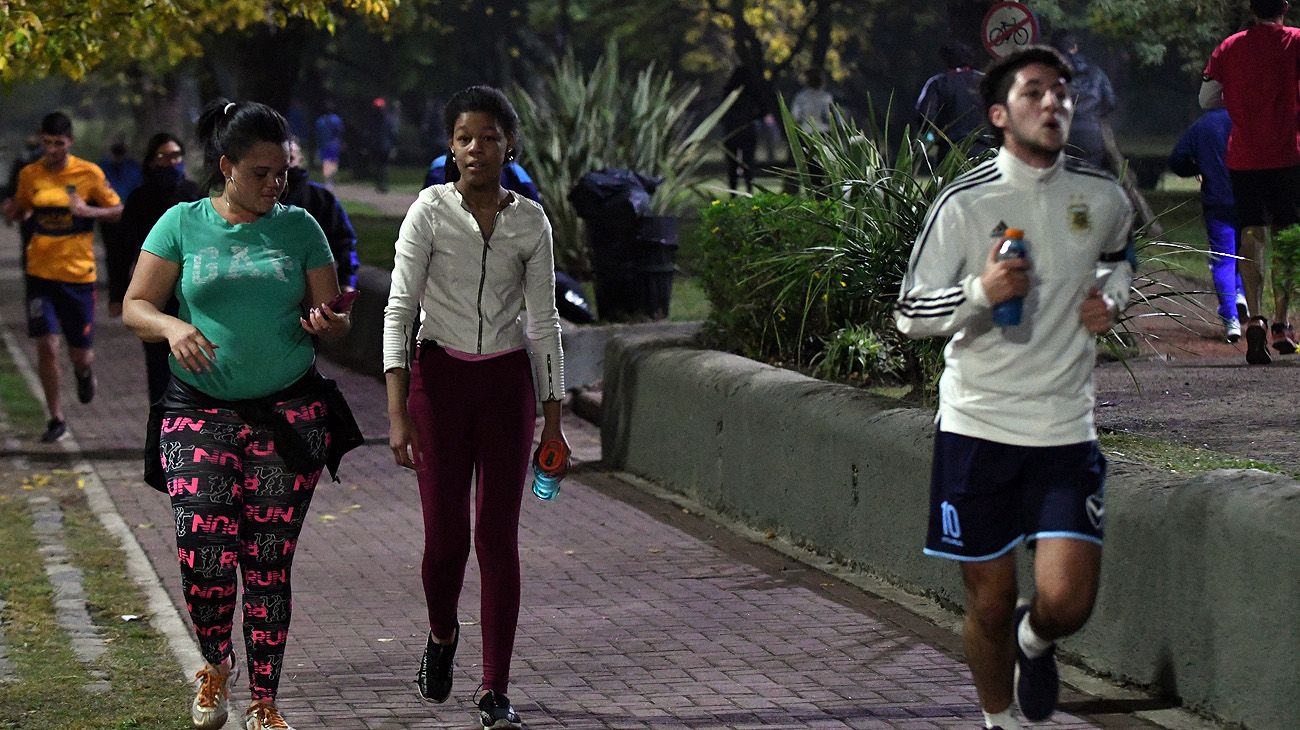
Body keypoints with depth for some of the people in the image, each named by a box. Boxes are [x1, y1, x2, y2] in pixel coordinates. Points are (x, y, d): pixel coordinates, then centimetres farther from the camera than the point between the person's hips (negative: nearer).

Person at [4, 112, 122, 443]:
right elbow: (20, 212, 17)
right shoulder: (29, 175, 3)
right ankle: (56, 419, 4)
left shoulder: (89, 173, -4)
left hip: (78, 273, -1)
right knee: (46, 345, -10)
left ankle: (83, 371, 43)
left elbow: (119, 211, 1)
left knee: (81, 354, 4)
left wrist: (89, 210, -18)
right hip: (40, 274, 1)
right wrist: (14, 211, -7)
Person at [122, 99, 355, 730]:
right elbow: (135, 308, 1)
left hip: (289, 411, 1)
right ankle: (216, 664, 16)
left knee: (269, 561, 0)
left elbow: (335, 319, 9)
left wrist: (324, 323, -15)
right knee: (204, 554, -13)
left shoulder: (299, 227, 7)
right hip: (200, 410, -1)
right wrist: (171, 326, -20)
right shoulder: (183, 224, 3)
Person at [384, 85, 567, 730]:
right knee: (446, 534, -1)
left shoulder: (530, 221, 2)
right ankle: (442, 634, 32)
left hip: (506, 382, 1)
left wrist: (553, 417, 5)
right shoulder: (430, 210, -5)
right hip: (439, 378, -1)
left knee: (498, 536, -1)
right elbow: (399, 308, -9)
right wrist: (398, 412, -17)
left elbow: (544, 322, 7)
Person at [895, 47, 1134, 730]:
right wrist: (981, 292, -22)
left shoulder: (1101, 195, 2)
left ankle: (1034, 642, 27)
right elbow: (910, 314, -5)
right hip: (977, 424, -2)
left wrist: (1110, 297, 6)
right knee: (989, 600, 6)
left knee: (1066, 602, -10)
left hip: (1065, 428, 2)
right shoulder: (964, 202, -7)